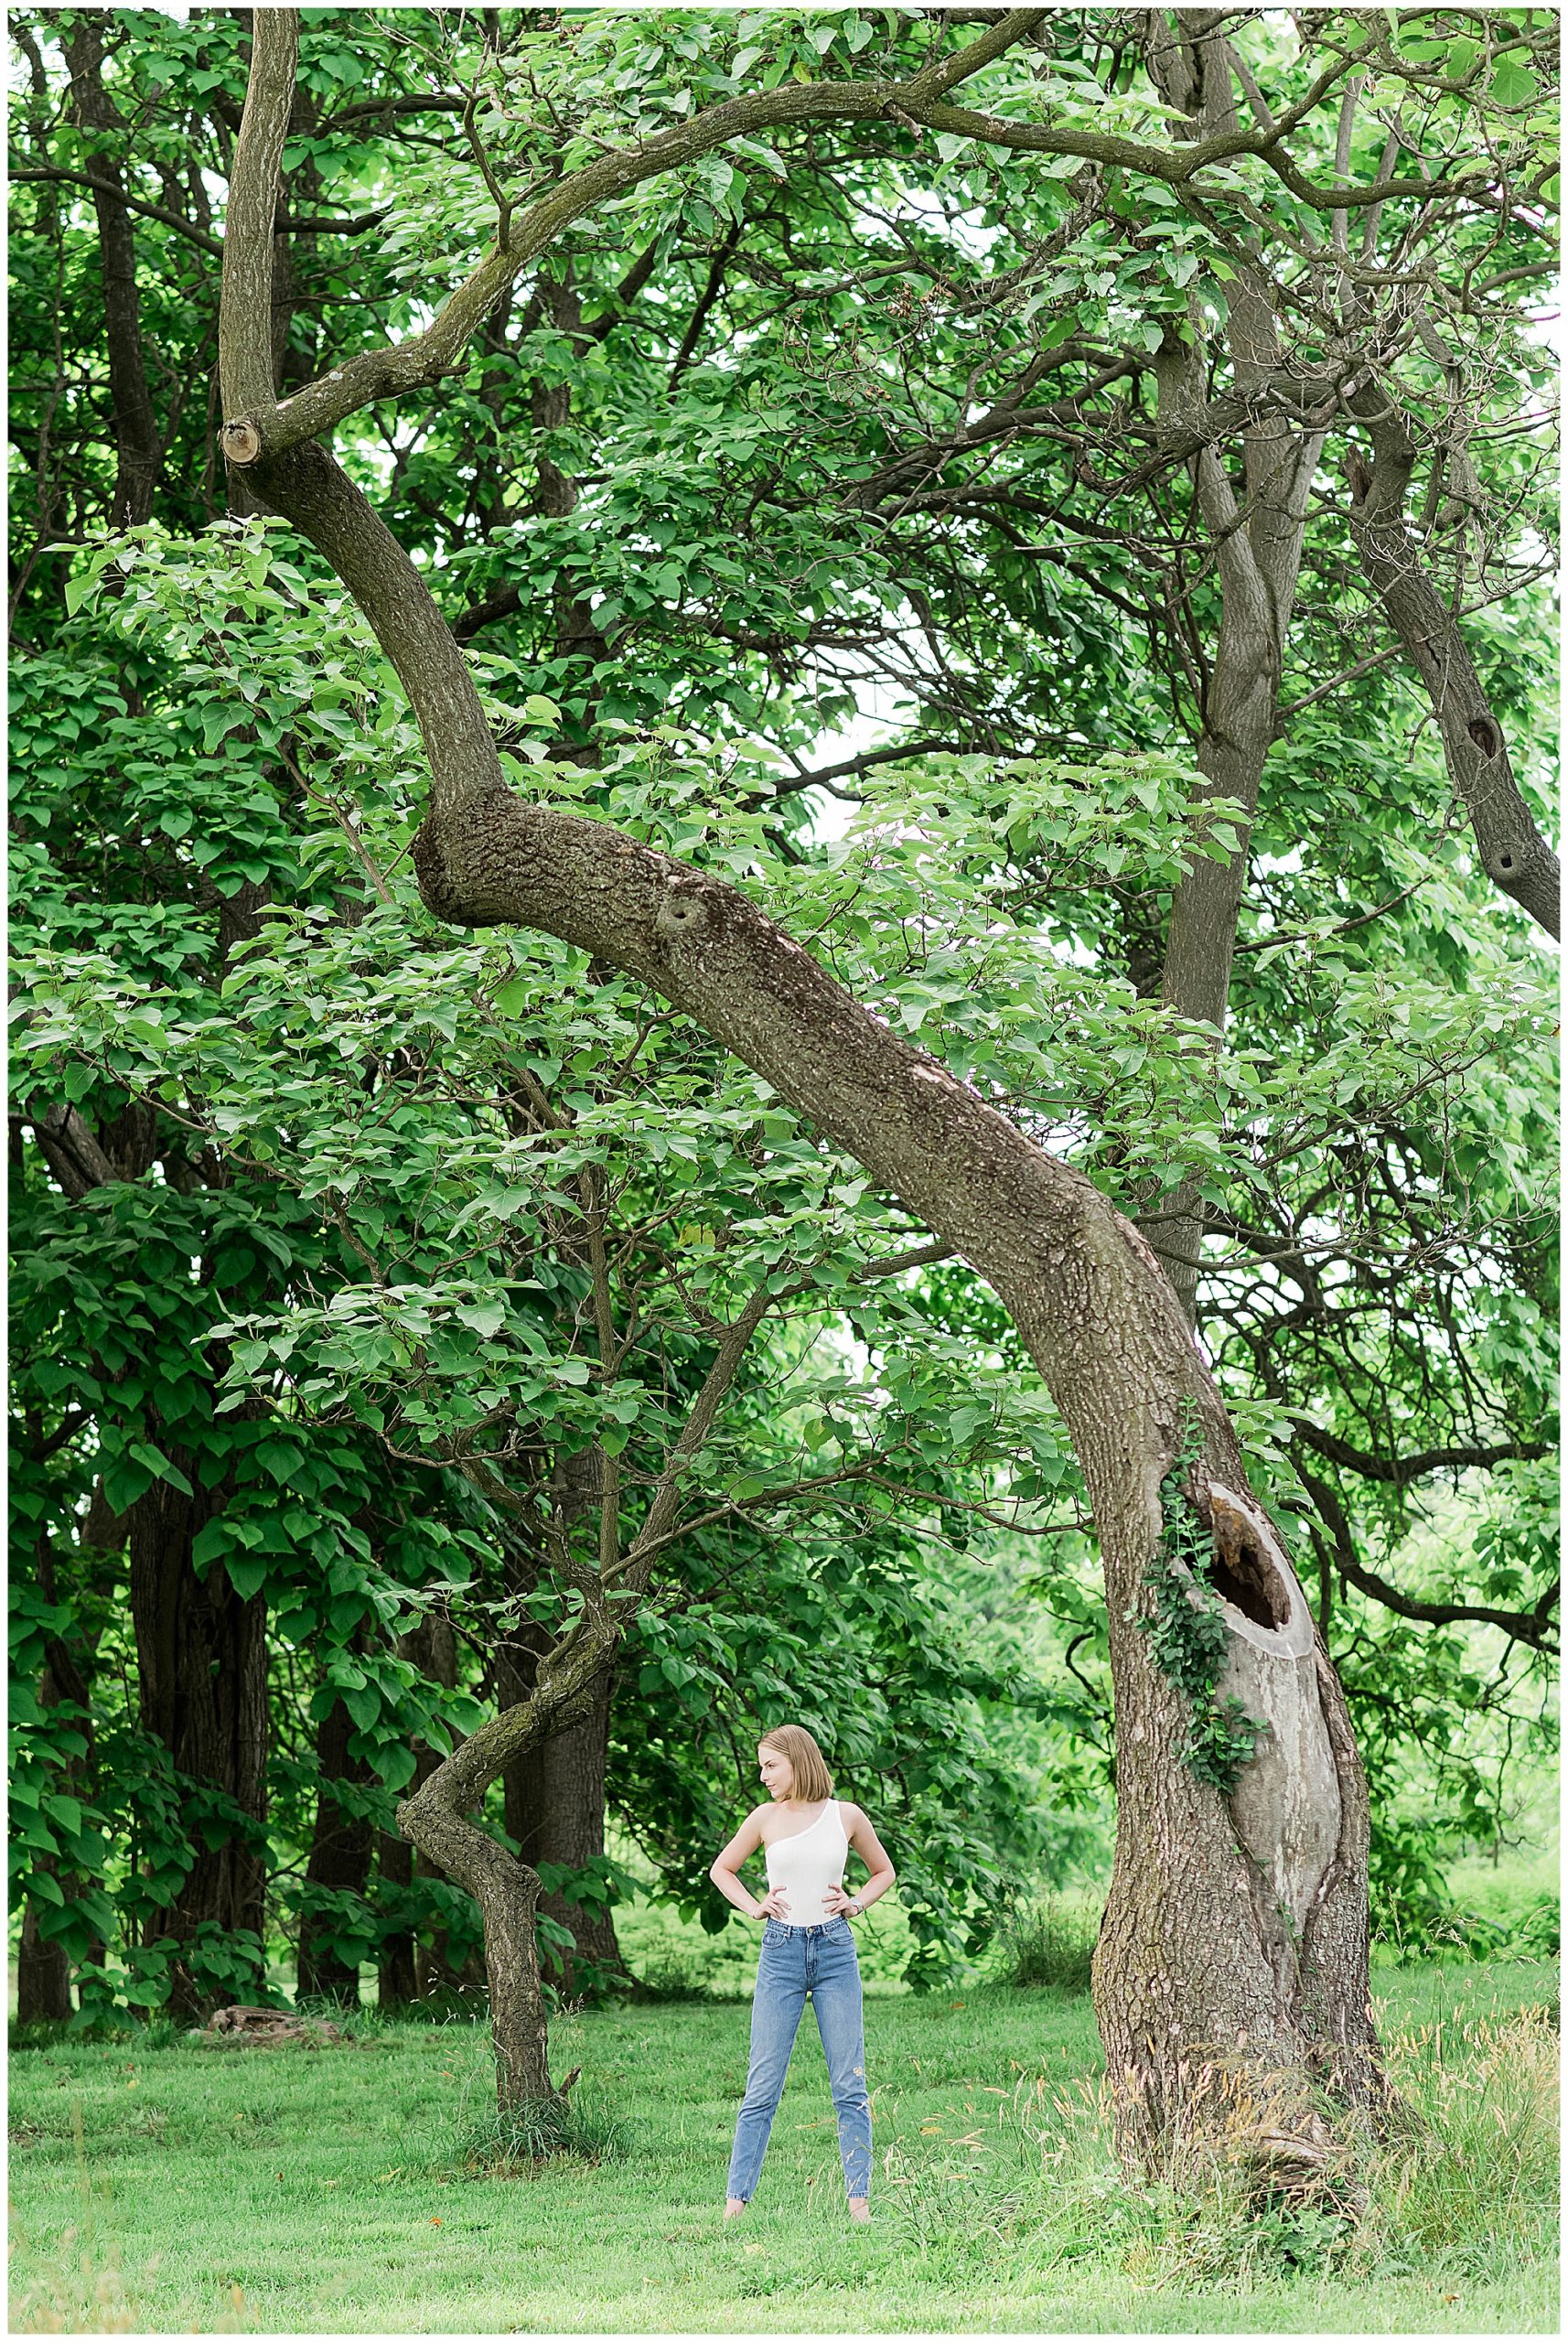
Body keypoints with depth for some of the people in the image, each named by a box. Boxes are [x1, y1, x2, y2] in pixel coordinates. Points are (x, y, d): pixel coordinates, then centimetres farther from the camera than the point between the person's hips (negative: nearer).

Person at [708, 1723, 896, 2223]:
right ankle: (736, 2200, 1)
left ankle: (859, 2199, 5)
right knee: (763, 2085, -1)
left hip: (836, 1951, 0)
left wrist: (856, 1904, 3)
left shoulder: (847, 1817, 2)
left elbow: (883, 1871, 19)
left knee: (850, 2084, 1)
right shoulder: (766, 1818, 3)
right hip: (781, 1952, 0)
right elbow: (722, 1869, 18)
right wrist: (754, 1907, 5)